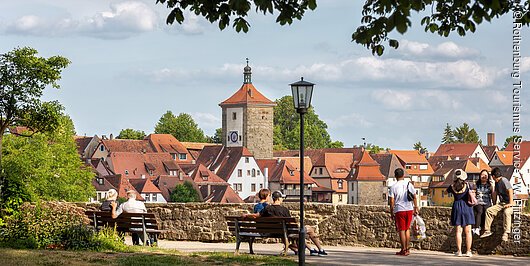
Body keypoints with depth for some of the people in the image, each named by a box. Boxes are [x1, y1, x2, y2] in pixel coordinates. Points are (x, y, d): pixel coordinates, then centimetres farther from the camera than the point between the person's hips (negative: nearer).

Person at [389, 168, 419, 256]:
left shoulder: (393, 187, -5)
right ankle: (407, 249, 15)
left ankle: (403, 250, 1)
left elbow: (392, 201, -6)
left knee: (401, 230, 1)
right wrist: (416, 208, 19)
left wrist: (391, 213, 1)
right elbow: (414, 197, 8)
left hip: (399, 210, -3)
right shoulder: (409, 185, 5)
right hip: (409, 209, 3)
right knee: (407, 229, 14)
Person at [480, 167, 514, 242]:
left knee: (507, 212, -37)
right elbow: (495, 193, 25)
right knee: (489, 210, -4)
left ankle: (506, 234, -42)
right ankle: (487, 231, -2)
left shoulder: (504, 180, -14)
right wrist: (494, 204, 27)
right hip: (501, 203, 9)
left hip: (508, 203, -9)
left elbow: (510, 191, -24)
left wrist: (511, 203, -28)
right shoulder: (497, 182, 13)